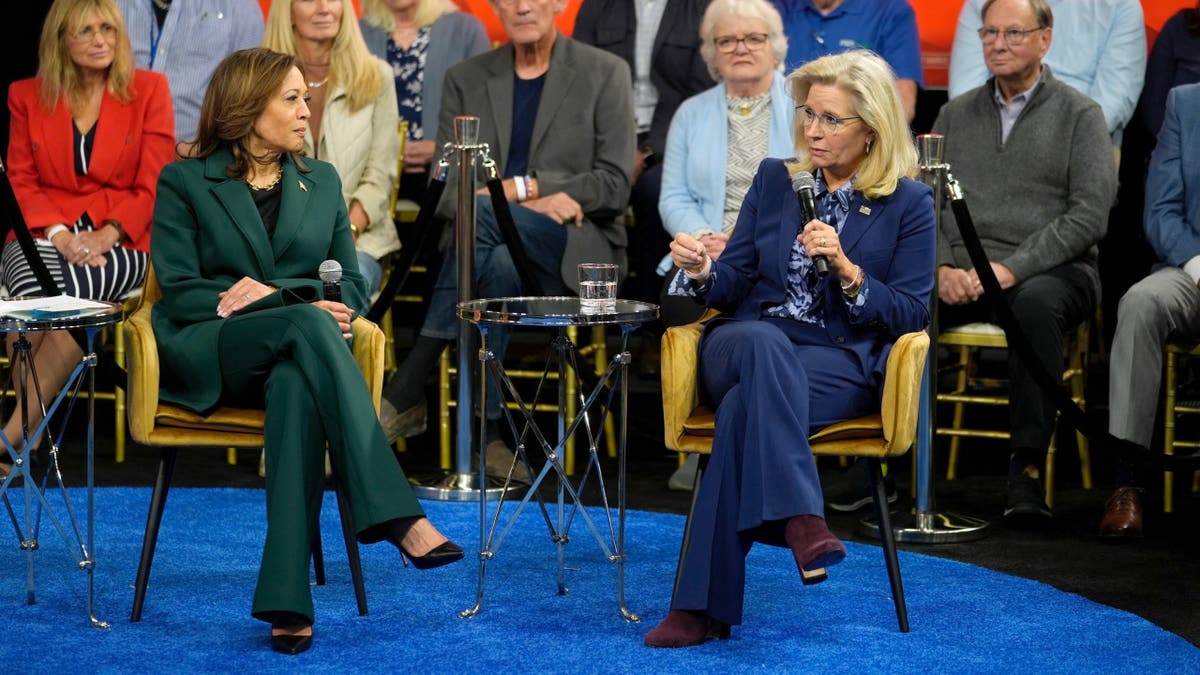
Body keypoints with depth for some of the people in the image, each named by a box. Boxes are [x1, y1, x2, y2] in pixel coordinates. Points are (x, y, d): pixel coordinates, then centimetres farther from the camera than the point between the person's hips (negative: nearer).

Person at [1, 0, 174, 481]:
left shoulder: (149, 90, 8)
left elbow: (154, 188, 2)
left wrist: (105, 236, -13)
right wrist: (58, 235, -11)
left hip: (118, 243, -1)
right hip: (45, 235, 2)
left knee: (69, 292, -34)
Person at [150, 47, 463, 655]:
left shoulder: (321, 182, 20)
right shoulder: (185, 182, 7)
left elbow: (349, 285, 17)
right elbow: (179, 292, -3)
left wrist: (271, 291, -6)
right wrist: (300, 304, -14)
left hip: (292, 355, 3)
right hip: (207, 356, -3)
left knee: (297, 388, -38)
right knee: (306, 323, -36)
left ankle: (286, 603, -46)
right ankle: (398, 518, -47)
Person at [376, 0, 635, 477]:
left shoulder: (605, 74, 7)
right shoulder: (465, 79, 14)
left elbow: (614, 186, -2)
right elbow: (445, 189, 4)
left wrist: (521, 187, -12)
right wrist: (533, 203, -14)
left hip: (578, 252, -2)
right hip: (495, 241, 2)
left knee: (483, 211, -33)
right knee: (499, 266, -37)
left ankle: (406, 394, -35)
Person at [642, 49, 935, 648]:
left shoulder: (909, 203, 5)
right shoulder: (774, 180, 13)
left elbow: (911, 316, 0)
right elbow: (735, 285, 13)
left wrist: (848, 271, -16)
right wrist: (701, 271, -11)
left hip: (842, 362, -2)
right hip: (747, 346, 2)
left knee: (746, 405, -36)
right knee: (764, 342, -39)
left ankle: (702, 605, -40)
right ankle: (800, 517, -52)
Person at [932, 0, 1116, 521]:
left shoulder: (1080, 115, 6)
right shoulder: (956, 114, 18)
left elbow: (1089, 215, -5)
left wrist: (1013, 269, -15)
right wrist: (943, 266, -8)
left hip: (1051, 271, -3)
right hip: (959, 274, 3)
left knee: (1035, 303, -39)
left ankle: (1027, 467, -35)